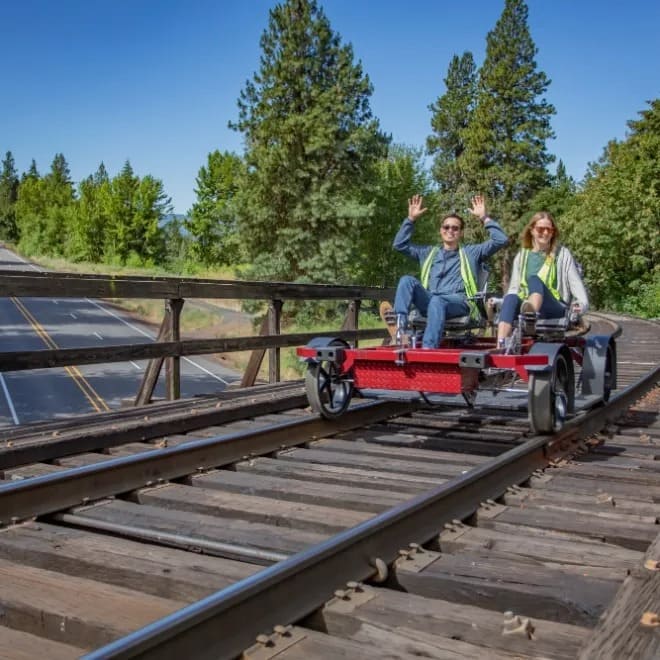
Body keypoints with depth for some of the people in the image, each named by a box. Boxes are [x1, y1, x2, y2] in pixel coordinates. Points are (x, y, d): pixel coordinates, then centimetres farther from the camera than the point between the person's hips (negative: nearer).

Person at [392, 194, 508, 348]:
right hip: (428, 301, 3)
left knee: (437, 301, -39)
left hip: (459, 302, -3)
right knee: (407, 280, -24)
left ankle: (428, 349, -55)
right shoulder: (429, 253, 30)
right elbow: (399, 244, 26)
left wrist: (484, 218, 8)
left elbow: (501, 240, 12)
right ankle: (399, 326, -43)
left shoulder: (471, 252, 23)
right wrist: (411, 219, 19)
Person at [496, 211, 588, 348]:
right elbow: (514, 288, 18)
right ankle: (501, 346, -52)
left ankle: (530, 313, -67)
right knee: (511, 299, -34)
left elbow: (575, 283, 6)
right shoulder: (521, 256, 19)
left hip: (556, 310, -2)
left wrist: (583, 304, -14)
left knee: (534, 279, -33)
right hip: (524, 305, 3)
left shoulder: (562, 254, 13)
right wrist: (497, 302, -3)